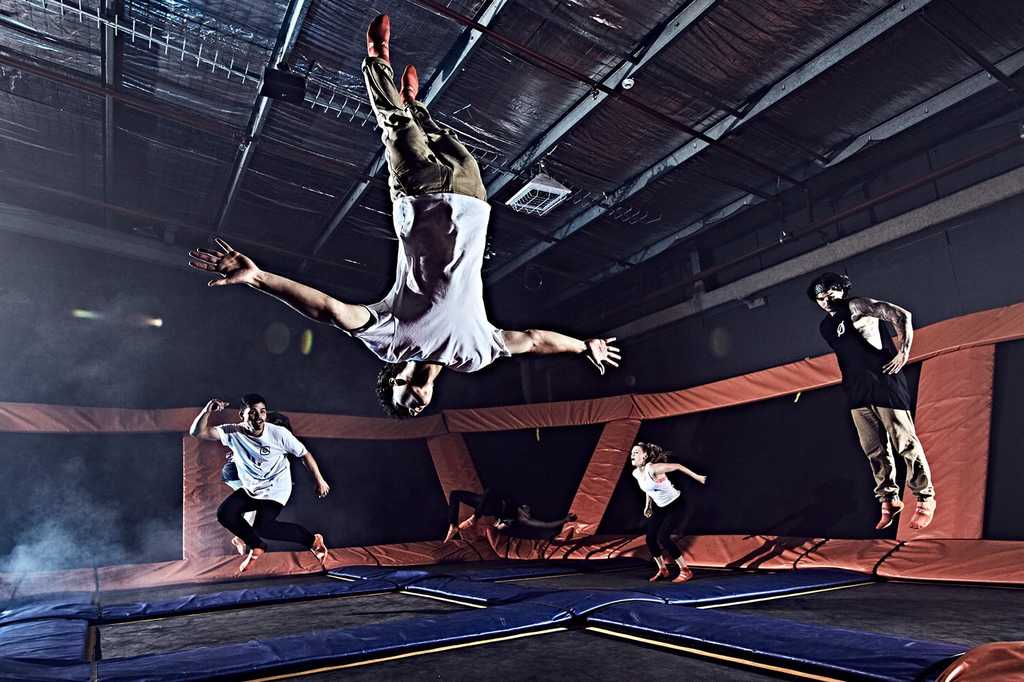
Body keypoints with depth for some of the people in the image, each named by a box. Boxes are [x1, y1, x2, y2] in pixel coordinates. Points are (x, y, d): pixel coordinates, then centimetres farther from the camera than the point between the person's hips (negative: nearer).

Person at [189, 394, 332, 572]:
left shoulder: (279, 433, -19)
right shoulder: (233, 432, -12)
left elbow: (304, 454, -9)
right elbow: (196, 432, -19)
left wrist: (319, 481, -6)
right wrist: (208, 410, -37)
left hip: (276, 489, -5)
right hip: (250, 489, 5)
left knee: (262, 527, -22)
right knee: (225, 514, -14)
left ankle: (313, 540, -5)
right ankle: (256, 547, 11)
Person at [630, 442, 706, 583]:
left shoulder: (653, 468, -28)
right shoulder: (635, 473, -5)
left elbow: (677, 466, -18)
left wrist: (696, 477, -11)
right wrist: (647, 505, 14)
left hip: (676, 506, -8)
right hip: (660, 508, 8)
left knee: (663, 537, -18)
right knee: (650, 539, 0)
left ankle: (685, 571, -2)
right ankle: (662, 570, 22)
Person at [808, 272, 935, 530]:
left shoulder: (856, 306, -5)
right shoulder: (825, 327, 15)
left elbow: (901, 315, -13)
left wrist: (904, 352, -17)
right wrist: (850, 385, 15)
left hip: (885, 384, -7)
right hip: (858, 393, 7)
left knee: (906, 444, 0)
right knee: (875, 451, 10)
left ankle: (925, 499, 14)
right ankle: (889, 500, 22)